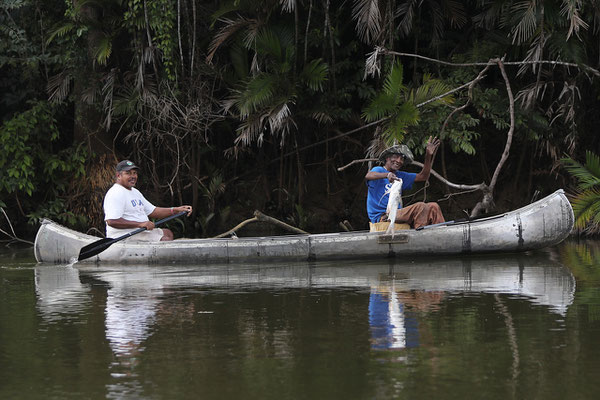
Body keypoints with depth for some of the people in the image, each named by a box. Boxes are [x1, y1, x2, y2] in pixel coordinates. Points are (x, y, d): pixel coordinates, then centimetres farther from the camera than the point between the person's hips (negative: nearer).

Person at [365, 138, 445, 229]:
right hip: (382, 217, -8)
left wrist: (429, 156, 9)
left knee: (433, 207, -6)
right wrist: (387, 175, -45)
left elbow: (422, 176, 22)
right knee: (420, 206, -26)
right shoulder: (378, 170, -2)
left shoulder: (400, 176, 22)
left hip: (397, 214, 8)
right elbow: (368, 176, -26)